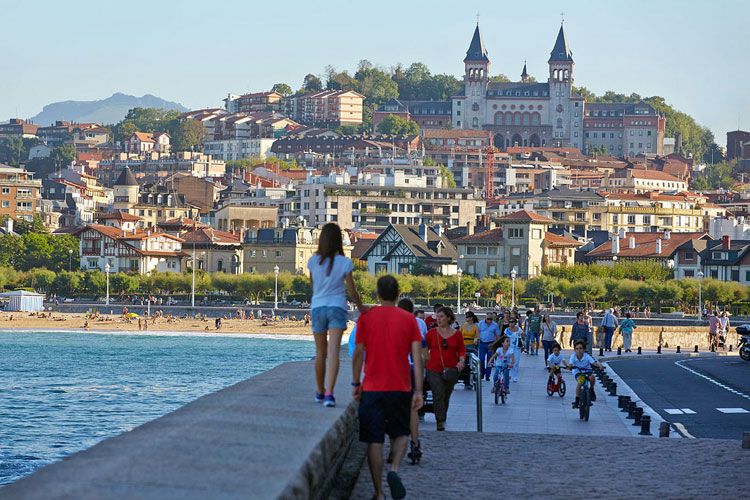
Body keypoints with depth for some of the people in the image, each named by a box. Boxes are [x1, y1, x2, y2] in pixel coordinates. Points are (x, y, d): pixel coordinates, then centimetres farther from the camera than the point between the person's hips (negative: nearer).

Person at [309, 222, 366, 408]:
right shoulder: (344, 263, -8)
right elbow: (351, 290, -1)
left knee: (321, 352, 14)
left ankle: (320, 392, 27)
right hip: (337, 307, -2)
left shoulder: (314, 261, -3)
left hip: (317, 307, 2)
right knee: (333, 352, -9)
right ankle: (329, 393, -21)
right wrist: (360, 307, 13)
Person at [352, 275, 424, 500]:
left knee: (374, 441, 3)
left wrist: (356, 384, 9)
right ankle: (395, 469, -9)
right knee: (400, 434, 18)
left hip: (372, 388, -1)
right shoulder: (408, 319, 0)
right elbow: (417, 357, -4)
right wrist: (418, 391, -2)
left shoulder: (366, 317, -1)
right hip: (401, 388, 1)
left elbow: (358, 353, -1)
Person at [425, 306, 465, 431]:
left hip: (450, 370, 2)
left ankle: (443, 419, 31)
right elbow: (424, 348, 7)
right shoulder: (432, 333, 2)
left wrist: (461, 361, -11)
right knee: (438, 395, -14)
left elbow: (462, 350, 5)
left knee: (446, 396, 12)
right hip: (434, 369, -2)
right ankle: (440, 422, -14)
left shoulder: (456, 334, 4)